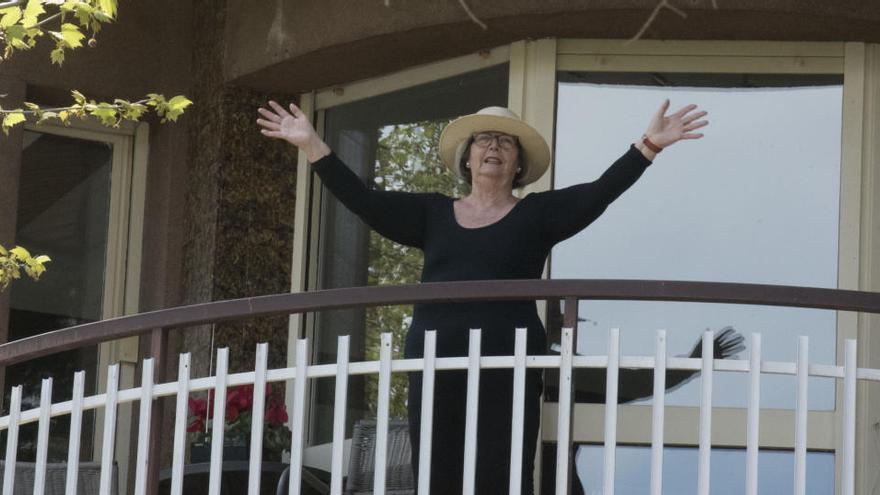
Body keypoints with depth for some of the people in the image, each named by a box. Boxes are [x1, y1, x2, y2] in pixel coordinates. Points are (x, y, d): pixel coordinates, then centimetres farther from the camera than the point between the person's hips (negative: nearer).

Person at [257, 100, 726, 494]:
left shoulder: (537, 213, 9)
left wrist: (649, 144, -15)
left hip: (507, 370, -2)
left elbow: (599, 193, -3)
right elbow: (363, 199, 10)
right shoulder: (433, 213, 15)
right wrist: (312, 145, 4)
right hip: (434, 369, 3)